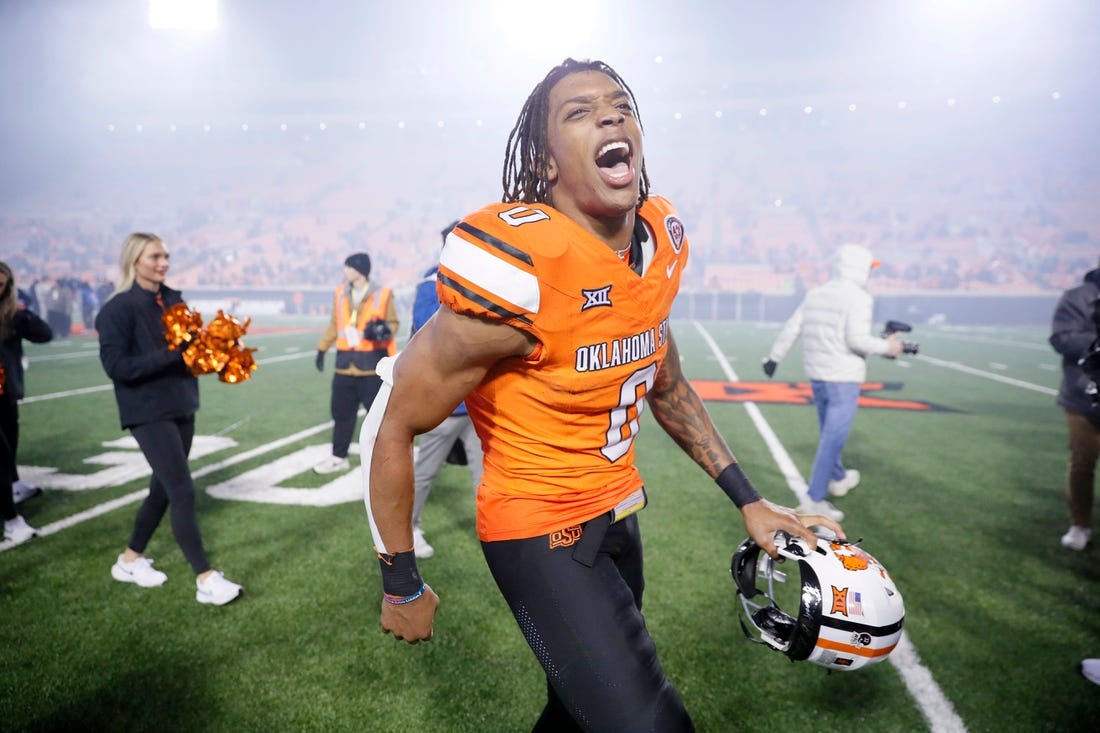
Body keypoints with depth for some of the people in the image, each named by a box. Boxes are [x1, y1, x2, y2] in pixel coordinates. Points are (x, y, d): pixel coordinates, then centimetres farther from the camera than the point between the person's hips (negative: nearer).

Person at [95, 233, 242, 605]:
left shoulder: (173, 300, 8)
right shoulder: (118, 308, -11)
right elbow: (116, 365, -18)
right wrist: (168, 355, -27)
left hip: (182, 406, 7)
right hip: (148, 411, -7)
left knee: (163, 489, 16)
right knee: (183, 491, -10)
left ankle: (130, 560, 36)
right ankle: (206, 580, -3)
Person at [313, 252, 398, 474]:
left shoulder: (382, 295, -4)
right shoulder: (340, 294, 10)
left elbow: (393, 323, 1)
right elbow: (334, 324, 18)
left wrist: (384, 329, -20)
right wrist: (322, 349, 14)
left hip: (372, 364, -4)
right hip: (345, 364, 5)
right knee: (341, 412, 11)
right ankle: (339, 457, 25)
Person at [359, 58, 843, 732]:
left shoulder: (663, 240, -3)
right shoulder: (517, 267, -26)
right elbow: (393, 428, -17)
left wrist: (749, 500, 10)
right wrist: (402, 588, -8)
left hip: (617, 512, 7)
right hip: (541, 533, -7)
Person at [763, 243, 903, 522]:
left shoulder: (816, 294, 9)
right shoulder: (859, 297, -13)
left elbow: (791, 328, 8)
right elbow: (856, 339, -20)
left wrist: (774, 357, 17)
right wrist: (886, 347, -5)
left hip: (816, 376, 8)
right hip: (843, 378, -8)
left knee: (829, 433, 23)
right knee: (833, 439, -4)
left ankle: (838, 479, 43)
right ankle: (814, 499, -2)